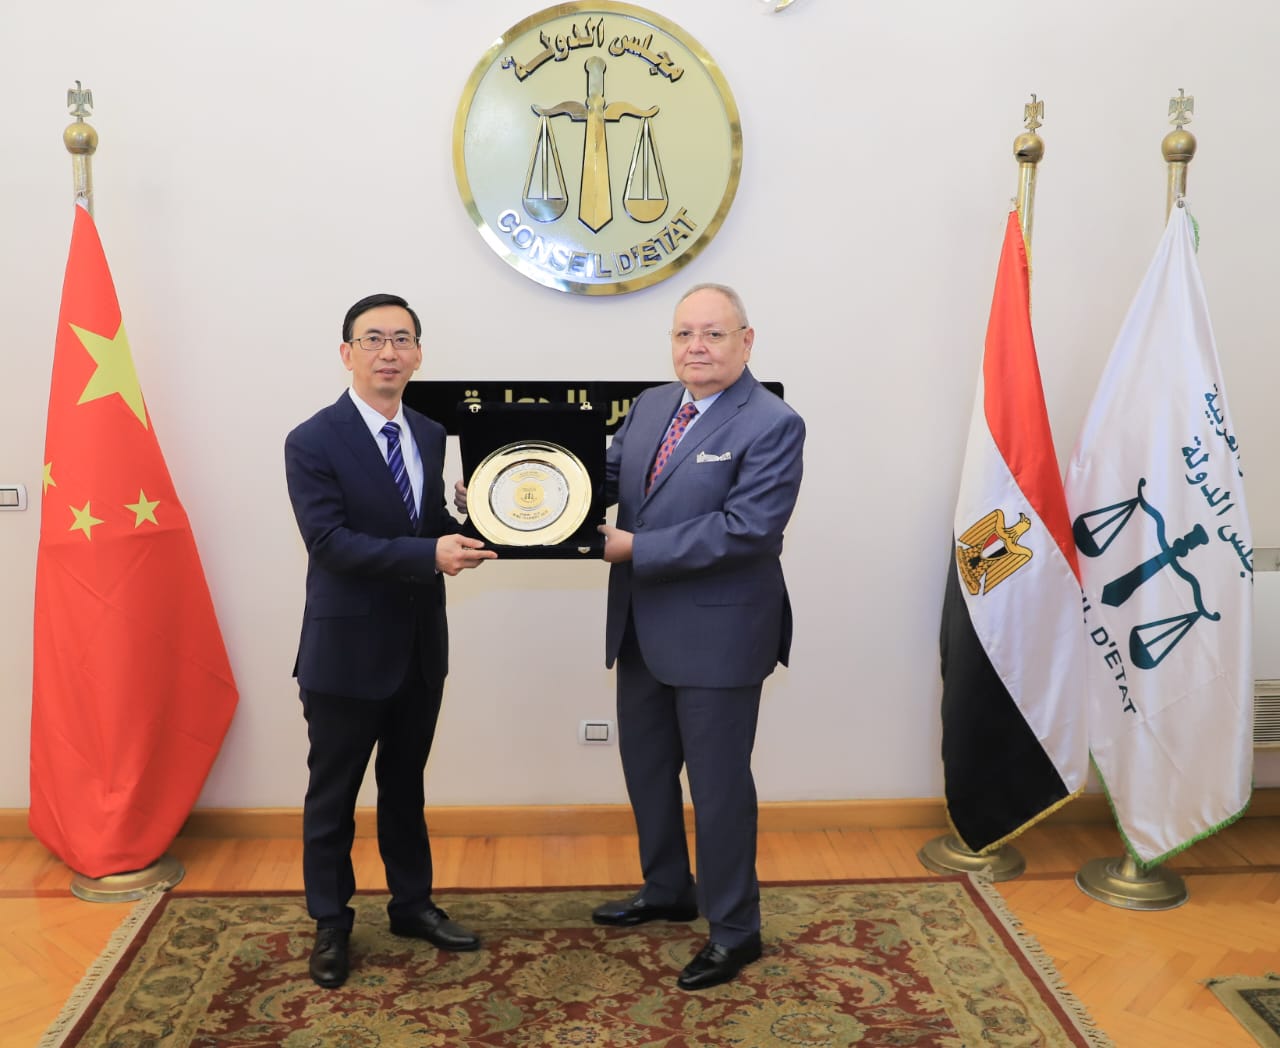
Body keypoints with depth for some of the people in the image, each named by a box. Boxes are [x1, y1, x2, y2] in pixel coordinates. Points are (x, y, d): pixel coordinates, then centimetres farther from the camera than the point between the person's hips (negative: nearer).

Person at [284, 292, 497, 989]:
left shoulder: (432, 436, 6)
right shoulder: (312, 443, -13)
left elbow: (438, 528, 7)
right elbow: (329, 542, -22)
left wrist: (468, 532, -15)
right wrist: (430, 554, -29)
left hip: (419, 648, 5)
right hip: (347, 650, -5)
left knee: (405, 785, 20)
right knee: (333, 794, 10)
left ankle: (412, 904, 37)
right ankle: (330, 925, 28)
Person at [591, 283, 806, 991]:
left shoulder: (773, 426, -15)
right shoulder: (650, 406, 8)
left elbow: (747, 528, -24)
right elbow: (605, 475, 5)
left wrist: (634, 547, -23)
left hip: (717, 634, -7)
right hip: (643, 628, 8)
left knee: (718, 784, 5)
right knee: (645, 765, 21)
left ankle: (734, 931, 23)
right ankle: (667, 892, 43)